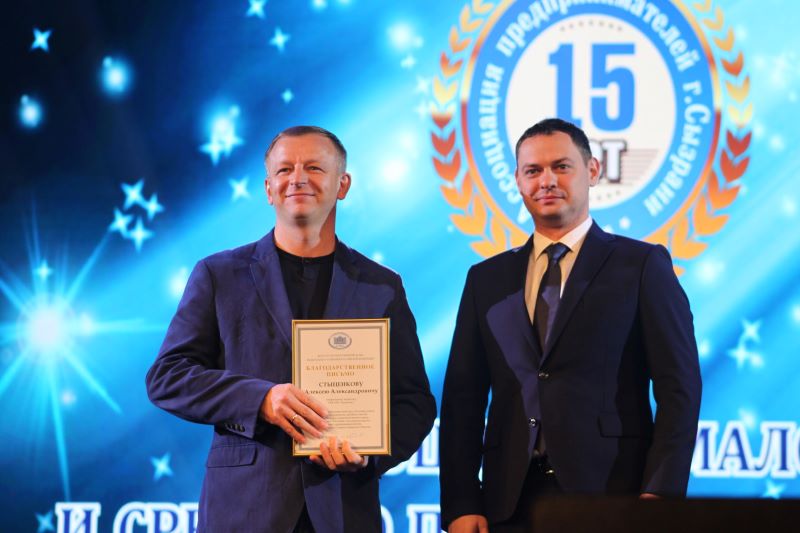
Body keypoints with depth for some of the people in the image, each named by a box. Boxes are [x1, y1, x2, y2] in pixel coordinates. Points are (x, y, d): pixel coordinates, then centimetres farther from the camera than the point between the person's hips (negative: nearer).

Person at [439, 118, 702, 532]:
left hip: (611, 496, -3)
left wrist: (659, 495, -12)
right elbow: (463, 397, 11)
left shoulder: (642, 265, 3)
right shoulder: (486, 280, 13)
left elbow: (678, 388, -2)